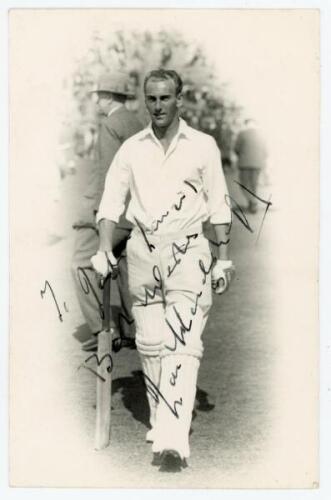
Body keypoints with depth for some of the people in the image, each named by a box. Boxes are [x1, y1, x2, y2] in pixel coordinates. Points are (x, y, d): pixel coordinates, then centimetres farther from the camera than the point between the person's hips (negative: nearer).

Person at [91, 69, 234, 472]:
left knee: (182, 343, -14)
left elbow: (219, 206, 6)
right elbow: (111, 202, 5)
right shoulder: (131, 148, 8)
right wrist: (104, 249, -8)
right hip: (142, 249, 3)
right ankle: (160, 420, 24)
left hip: (188, 250, -3)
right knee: (149, 342, 8)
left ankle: (173, 441, -21)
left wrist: (223, 259, 3)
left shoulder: (203, 146, 4)